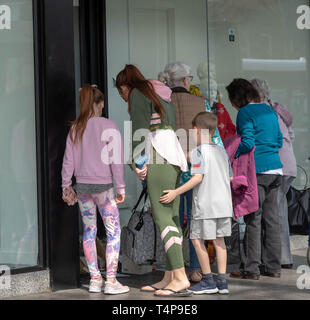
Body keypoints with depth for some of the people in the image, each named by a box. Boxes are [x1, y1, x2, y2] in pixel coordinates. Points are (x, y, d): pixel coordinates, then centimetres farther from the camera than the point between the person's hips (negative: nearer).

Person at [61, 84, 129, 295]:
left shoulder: (75, 128, 6)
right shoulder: (108, 127, -8)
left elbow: (68, 160, 7)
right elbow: (116, 159, -9)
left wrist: (66, 186, 14)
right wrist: (121, 187, -4)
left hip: (82, 186, 5)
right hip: (102, 185, -5)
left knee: (89, 231, 11)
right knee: (113, 231, 1)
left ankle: (95, 279, 15)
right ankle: (111, 281, -3)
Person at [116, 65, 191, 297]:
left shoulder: (138, 94, 2)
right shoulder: (162, 96, 26)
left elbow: (139, 129, -9)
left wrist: (138, 162, -11)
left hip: (159, 158, -9)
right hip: (175, 157, 9)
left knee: (162, 217, -12)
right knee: (171, 217, 6)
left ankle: (180, 277, -18)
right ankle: (170, 277, 6)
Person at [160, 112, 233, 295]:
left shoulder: (198, 151, -7)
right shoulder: (222, 151, 14)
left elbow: (198, 177, -17)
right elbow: (230, 178, 16)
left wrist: (176, 192, -14)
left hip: (205, 204, -7)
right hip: (224, 204, 7)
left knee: (198, 239, 3)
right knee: (219, 240, 11)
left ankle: (208, 281, 4)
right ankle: (222, 281, 9)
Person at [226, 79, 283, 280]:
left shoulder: (245, 113, -8)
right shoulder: (269, 110, 15)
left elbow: (247, 143, -17)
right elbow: (279, 141, 18)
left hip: (258, 171, -7)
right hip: (275, 169, 7)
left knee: (253, 218, -3)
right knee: (272, 219, 10)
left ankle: (252, 269, -1)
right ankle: (274, 267, 14)